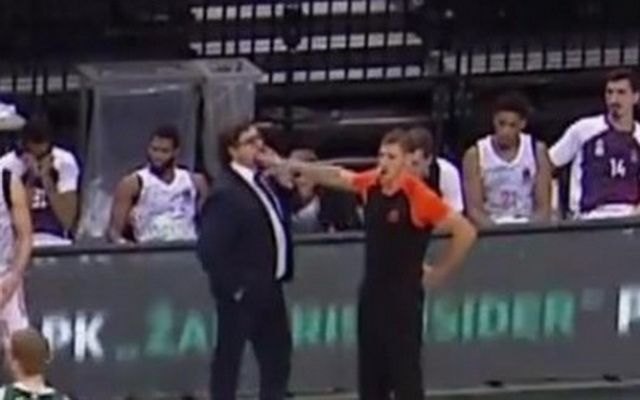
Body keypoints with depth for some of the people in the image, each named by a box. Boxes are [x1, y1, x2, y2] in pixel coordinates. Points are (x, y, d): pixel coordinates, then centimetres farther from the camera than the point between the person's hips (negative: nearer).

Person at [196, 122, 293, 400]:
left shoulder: (264, 181, 7)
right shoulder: (225, 192, -20)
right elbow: (210, 249, -23)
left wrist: (281, 177, 0)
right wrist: (234, 286, -19)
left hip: (269, 287, 8)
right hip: (242, 292, -8)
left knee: (278, 355, 16)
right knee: (229, 358, 4)